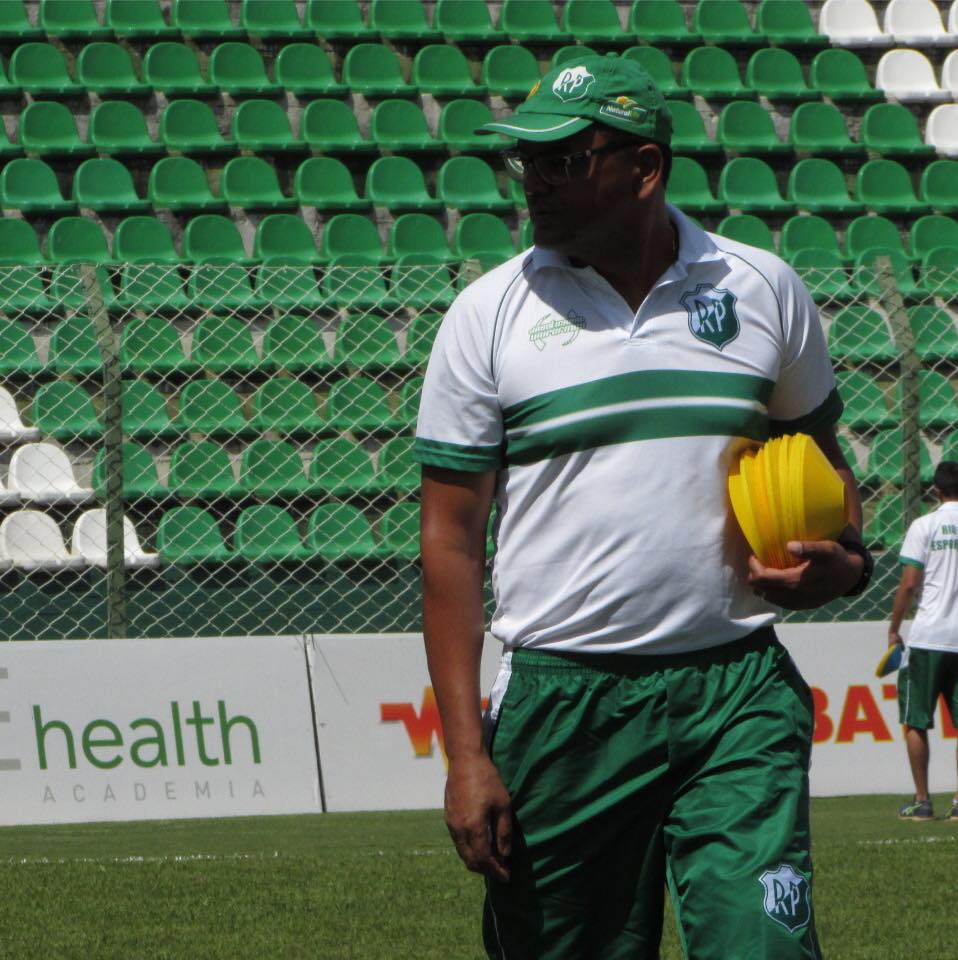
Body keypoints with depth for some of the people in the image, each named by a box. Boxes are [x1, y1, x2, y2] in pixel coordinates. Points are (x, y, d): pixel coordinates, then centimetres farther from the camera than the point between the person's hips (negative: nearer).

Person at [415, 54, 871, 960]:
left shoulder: (765, 290, 8)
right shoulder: (488, 315, 2)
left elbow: (823, 462, 21)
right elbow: (450, 538, 2)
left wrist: (844, 558, -3)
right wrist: (466, 754, -5)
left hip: (739, 693, 1)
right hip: (562, 704, 0)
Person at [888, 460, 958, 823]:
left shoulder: (925, 526, -4)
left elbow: (909, 584, -7)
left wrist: (894, 629, 4)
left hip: (928, 638, -3)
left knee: (916, 722, 7)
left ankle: (921, 800, 5)